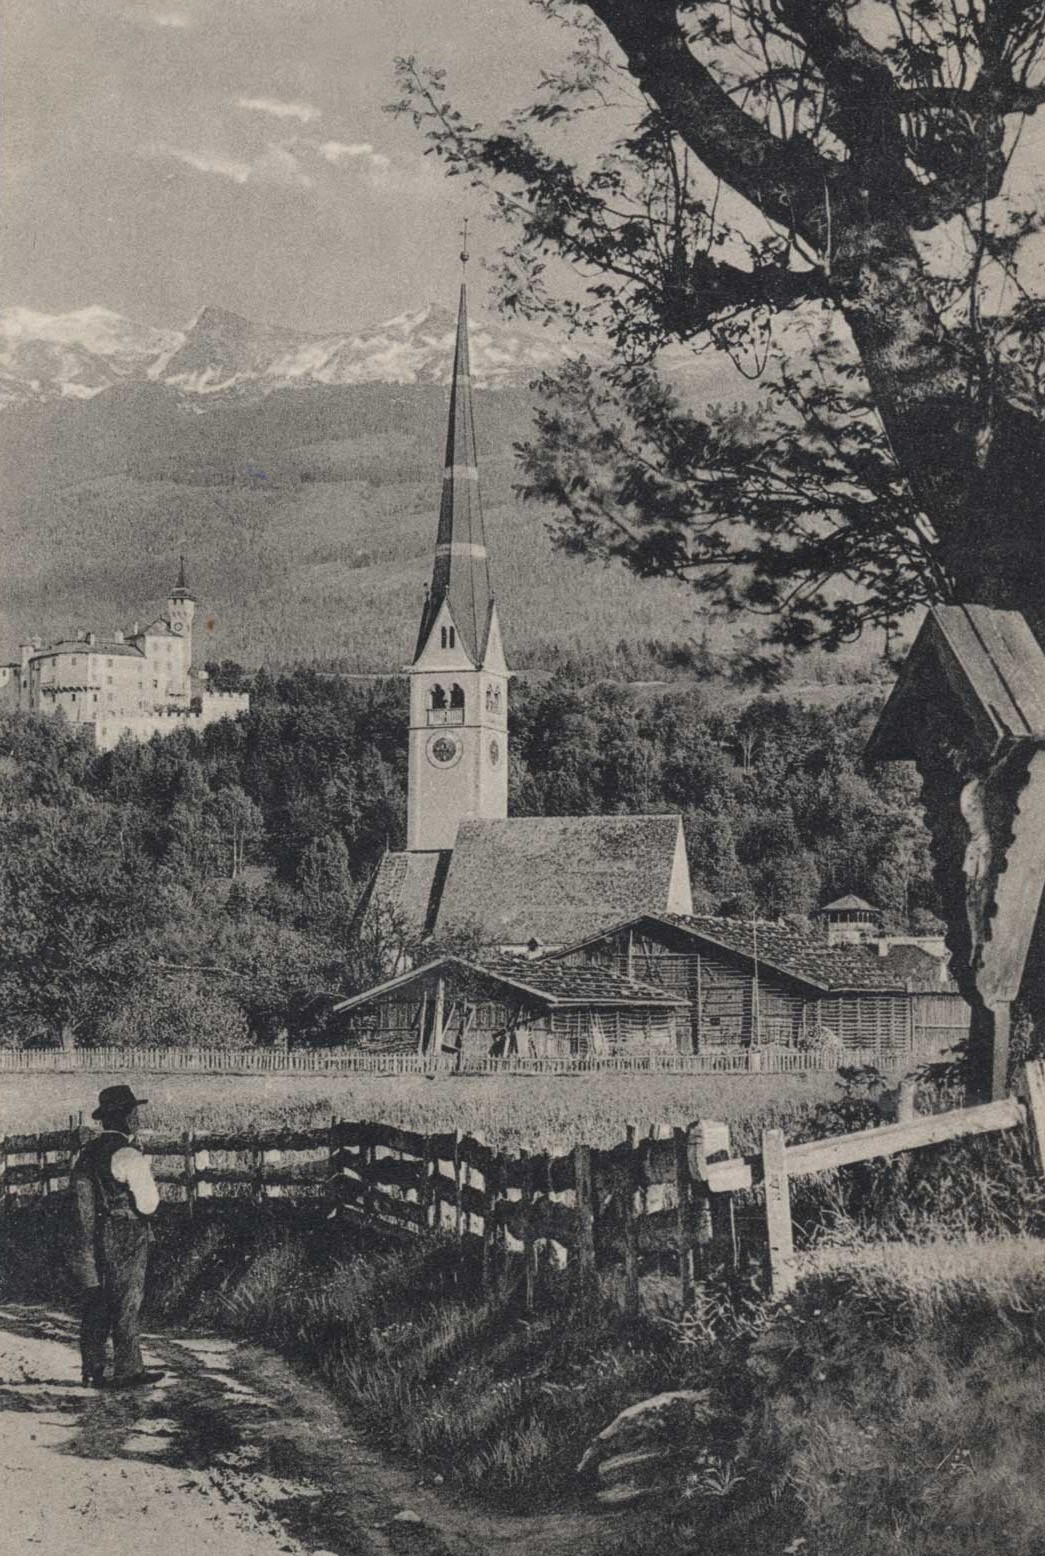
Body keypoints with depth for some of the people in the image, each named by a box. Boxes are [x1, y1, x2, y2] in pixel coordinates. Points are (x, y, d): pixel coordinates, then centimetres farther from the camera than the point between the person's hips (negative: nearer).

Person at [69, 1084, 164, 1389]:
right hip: (126, 1239, -7)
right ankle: (128, 1370, 5)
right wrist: (151, 1187, 5)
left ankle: (92, 1370, 14)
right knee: (126, 1306, 0)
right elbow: (148, 1204, -14)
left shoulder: (86, 1153, 9)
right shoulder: (128, 1156, -15)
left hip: (91, 1239, 7)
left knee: (96, 1304, 11)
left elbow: (79, 1197, 12)